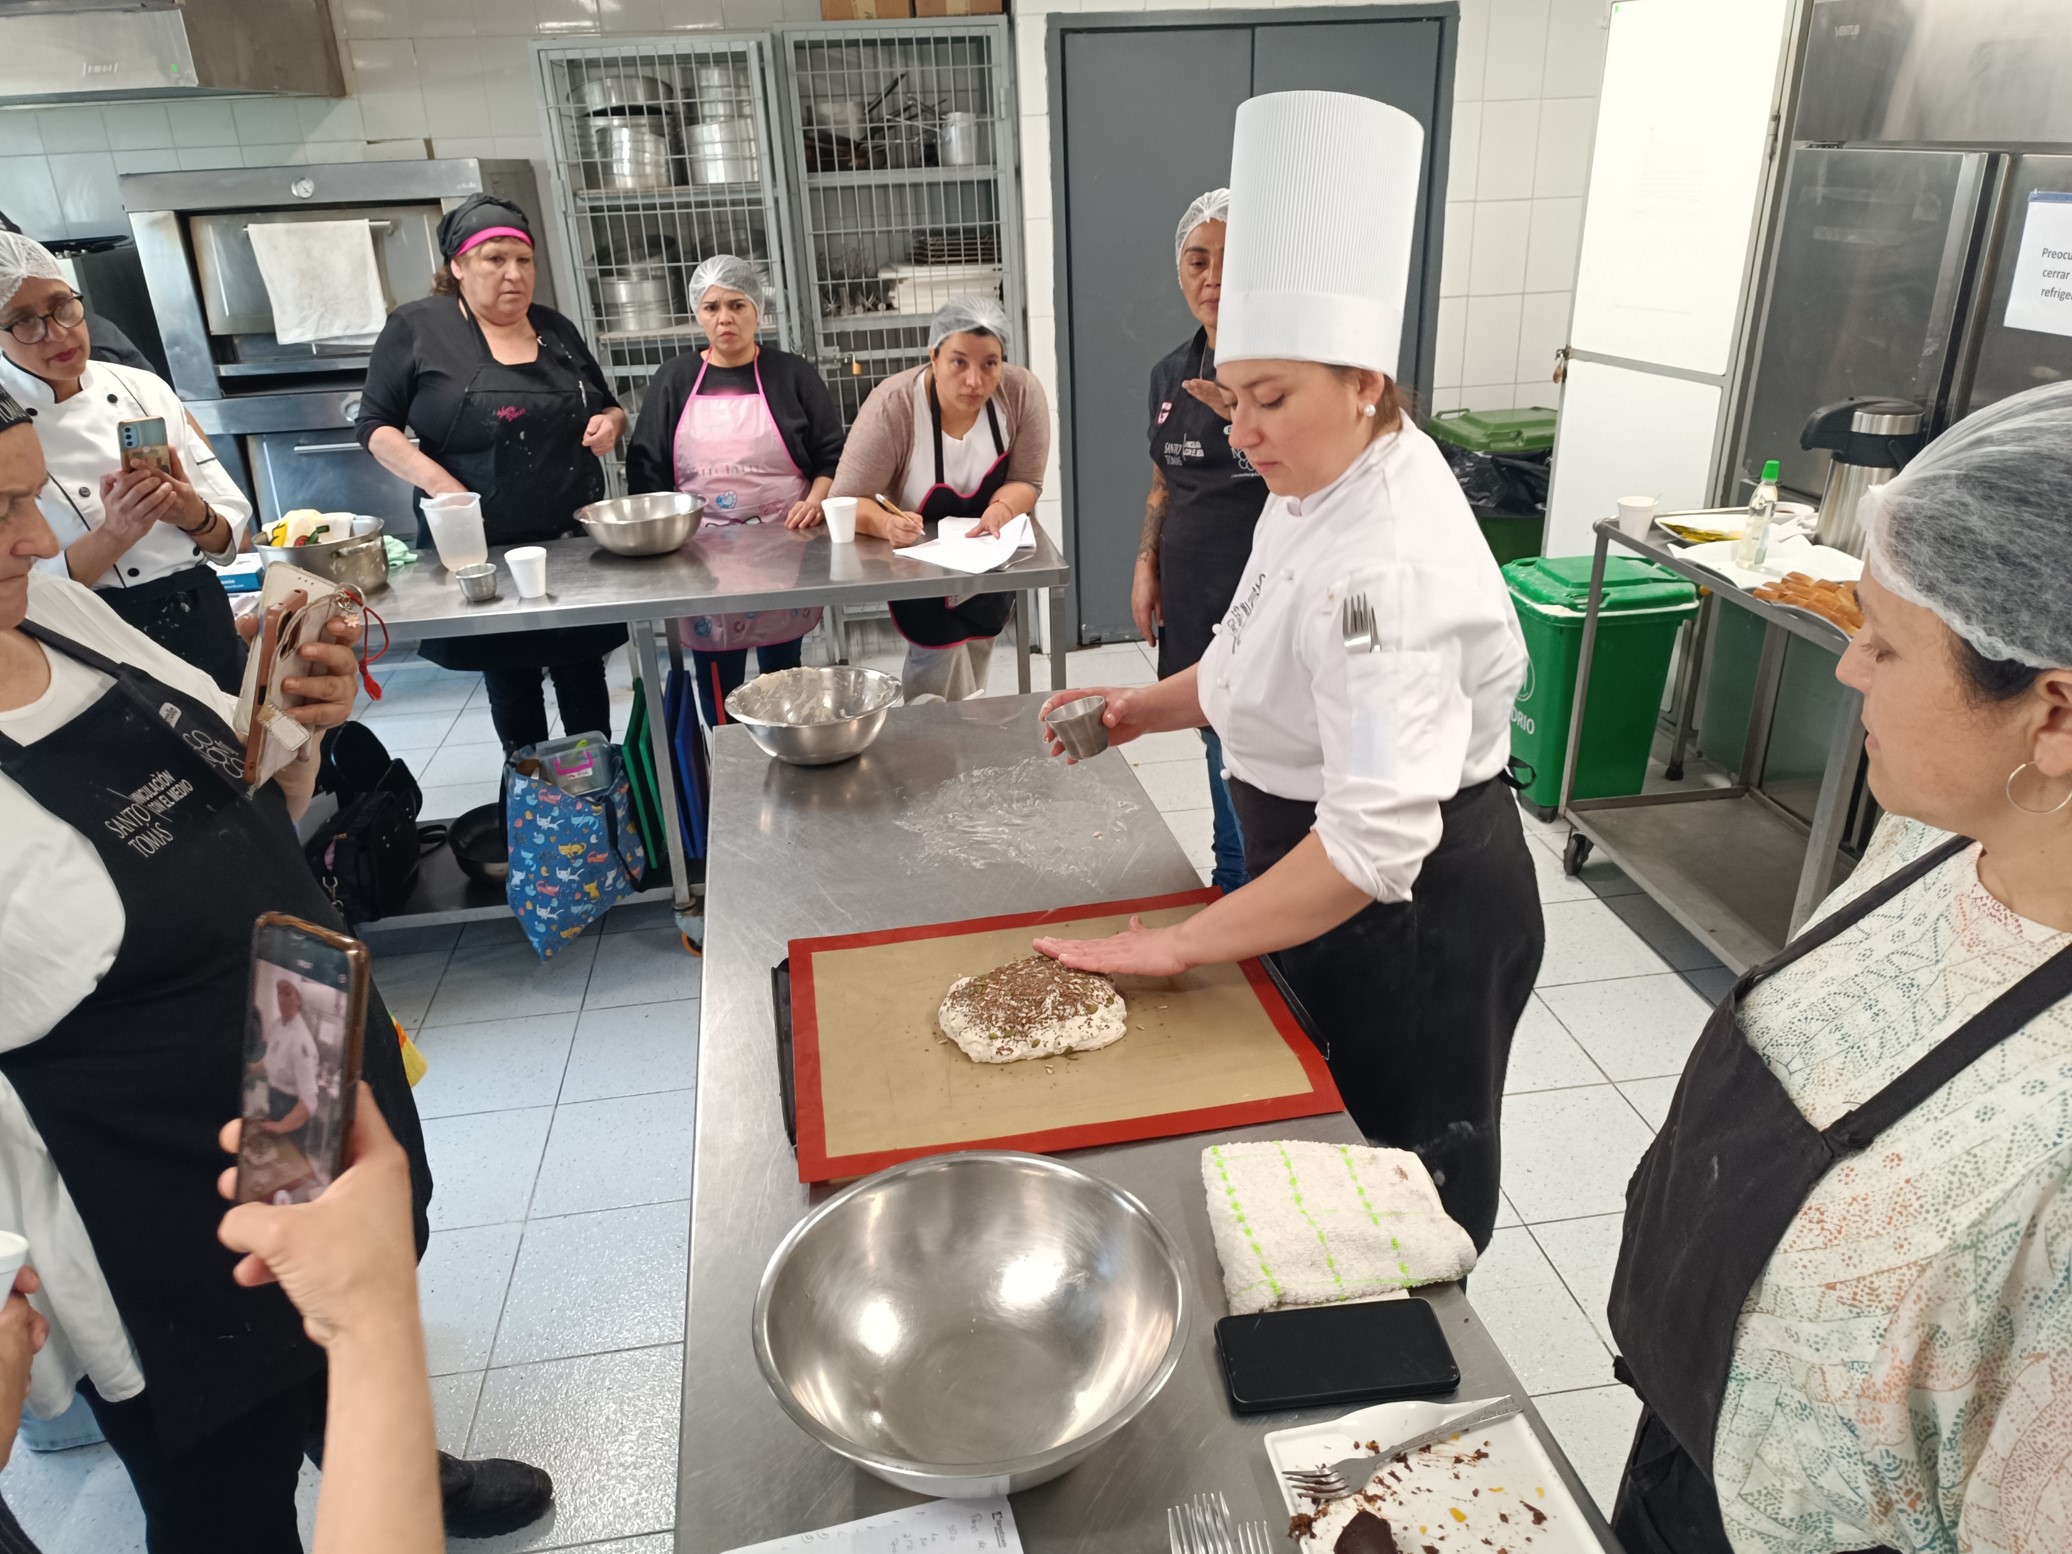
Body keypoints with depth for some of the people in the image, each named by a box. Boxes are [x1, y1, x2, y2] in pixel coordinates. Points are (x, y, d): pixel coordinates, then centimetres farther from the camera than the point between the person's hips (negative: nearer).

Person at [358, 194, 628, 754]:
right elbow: (375, 425, -2)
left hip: (574, 543, 3)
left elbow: (608, 407, 20)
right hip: (482, 549, -3)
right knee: (509, 682, 9)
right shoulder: (416, 328, -3)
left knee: (583, 676, 10)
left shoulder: (555, 328, 9)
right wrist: (434, 480, -18)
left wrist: (610, 423, -4)